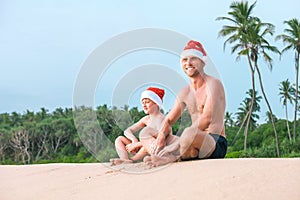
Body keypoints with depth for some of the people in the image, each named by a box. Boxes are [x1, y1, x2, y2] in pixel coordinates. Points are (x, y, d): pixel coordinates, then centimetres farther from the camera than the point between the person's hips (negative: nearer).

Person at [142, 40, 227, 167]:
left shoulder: (213, 84, -9)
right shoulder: (185, 92, 15)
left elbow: (207, 119, -22)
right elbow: (169, 120, 17)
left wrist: (180, 139, -25)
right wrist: (161, 136, -7)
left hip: (216, 143, -8)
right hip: (196, 143, 9)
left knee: (189, 133, -42)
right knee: (146, 134, 8)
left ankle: (172, 158, -12)